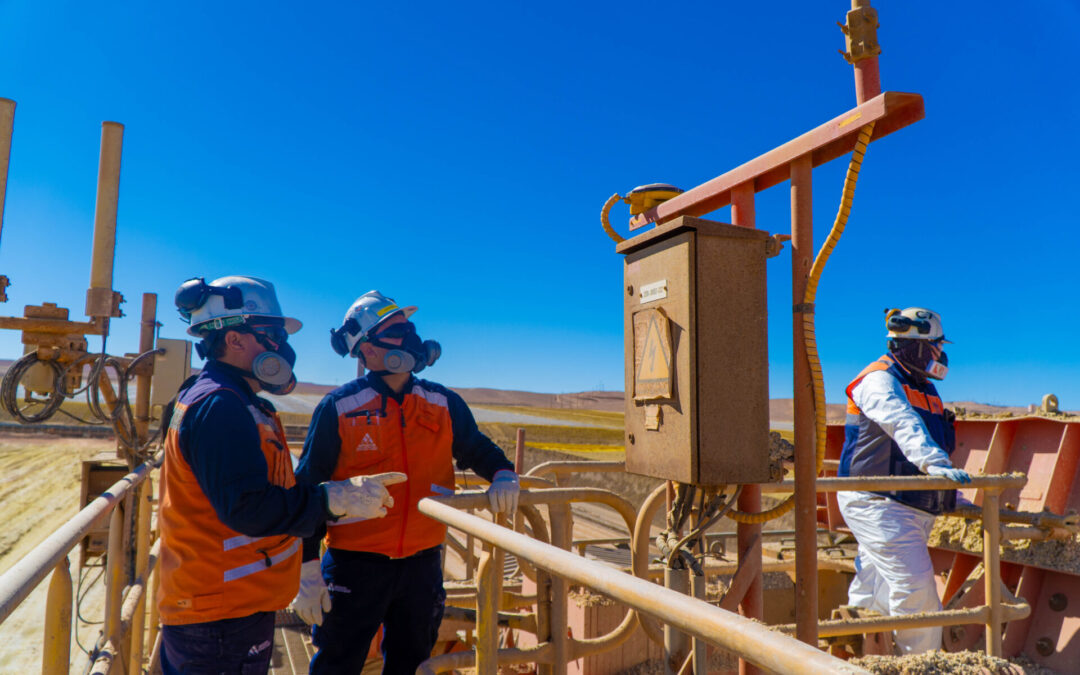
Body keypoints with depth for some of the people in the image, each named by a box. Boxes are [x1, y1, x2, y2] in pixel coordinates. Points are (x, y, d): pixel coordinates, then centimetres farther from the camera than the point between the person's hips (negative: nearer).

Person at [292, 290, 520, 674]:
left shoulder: (444, 405, 1)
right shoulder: (339, 408, -9)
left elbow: (476, 448, 14)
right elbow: (308, 490, -7)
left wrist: (503, 475, -9)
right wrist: (308, 572, -8)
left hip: (423, 566, 4)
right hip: (354, 566, -4)